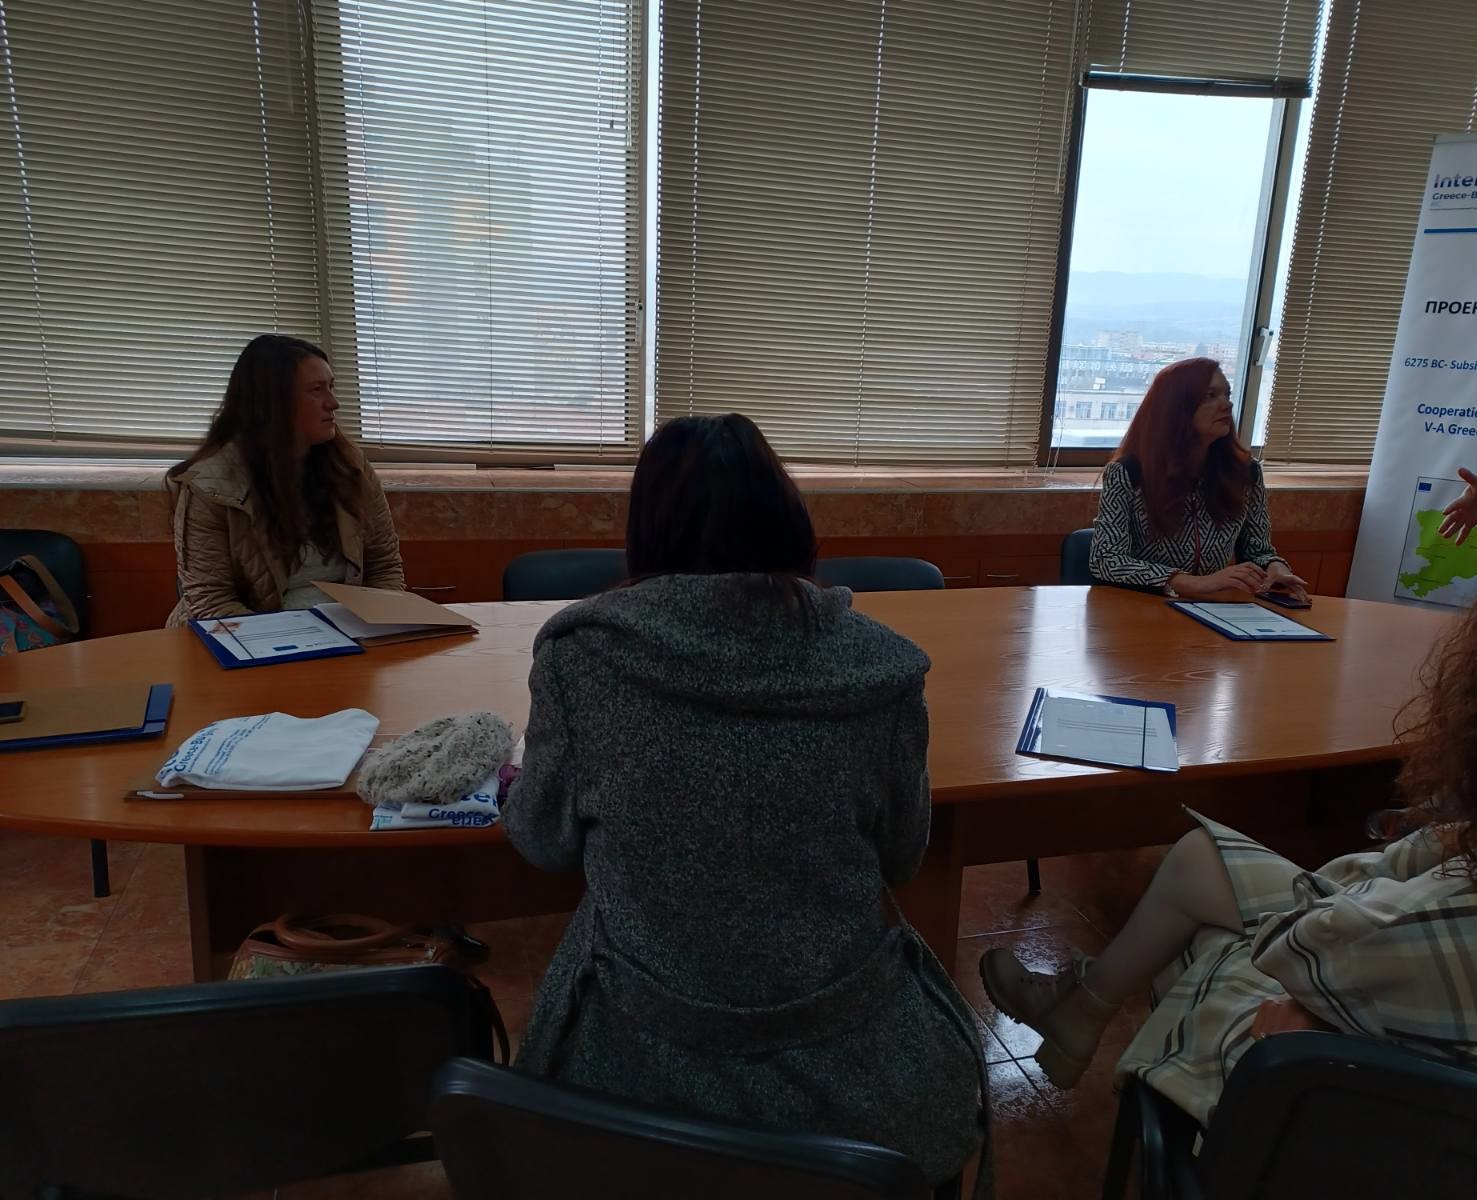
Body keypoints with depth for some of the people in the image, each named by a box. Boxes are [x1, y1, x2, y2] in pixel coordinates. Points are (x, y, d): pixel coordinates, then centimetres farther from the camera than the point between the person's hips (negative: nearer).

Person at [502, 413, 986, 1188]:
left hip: (641, 1070, 0)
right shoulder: (881, 667, -15)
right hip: (853, 1073, 1)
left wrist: (515, 790, 20)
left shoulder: (580, 652, -17)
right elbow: (899, 860, 0)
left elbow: (545, 844, -2)